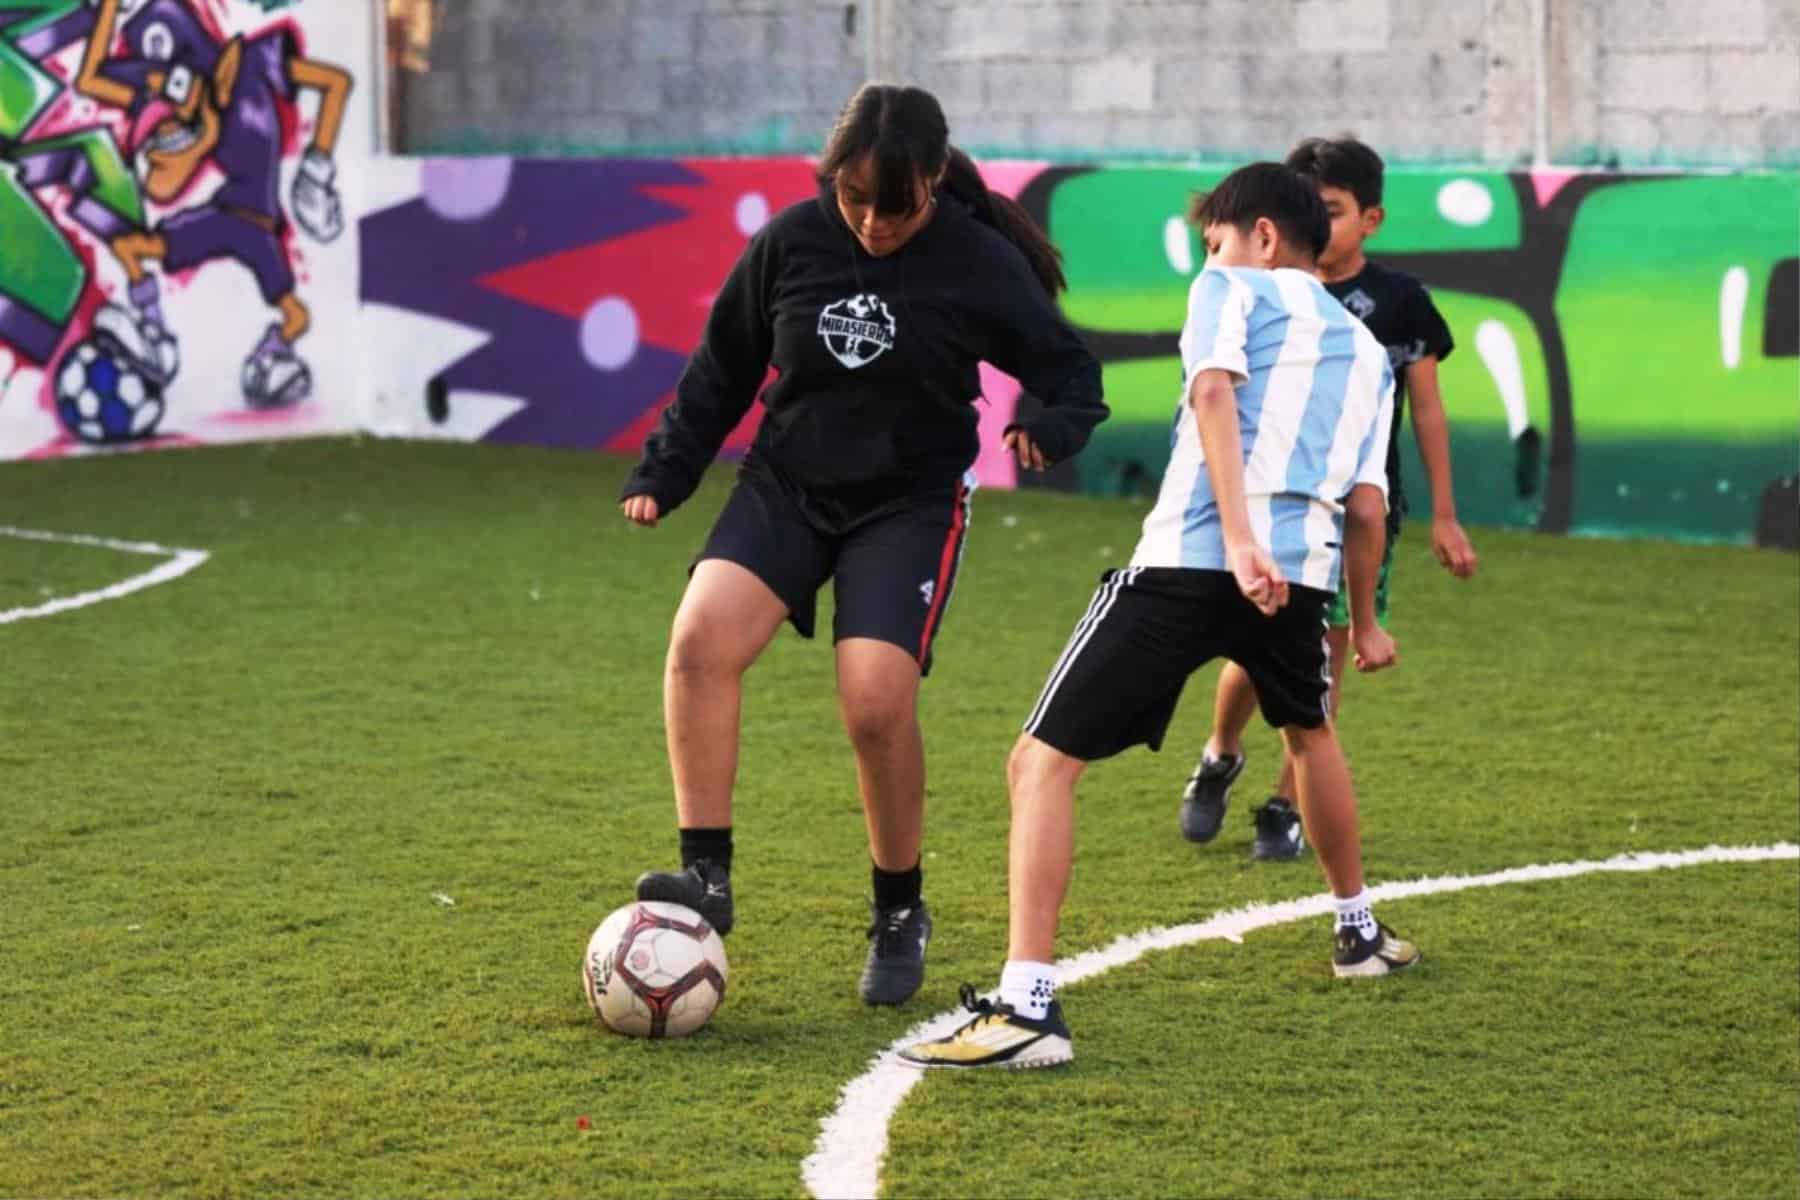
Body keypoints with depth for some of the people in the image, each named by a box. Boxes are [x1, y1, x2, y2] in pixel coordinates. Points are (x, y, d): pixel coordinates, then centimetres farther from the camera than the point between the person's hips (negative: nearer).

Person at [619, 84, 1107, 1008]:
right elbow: (723, 367, 9)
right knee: (700, 638, -23)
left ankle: (899, 914, 5)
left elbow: (1074, 376, -3)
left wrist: (1050, 429, -25)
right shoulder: (792, 240, -6)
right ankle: (707, 875, -16)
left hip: (909, 505, -2)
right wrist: (663, 473, 8)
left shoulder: (981, 265, -12)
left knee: (876, 702, -18)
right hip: (786, 484, 3)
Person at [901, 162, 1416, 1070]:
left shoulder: (1233, 291, 12)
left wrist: (1239, 538, -19)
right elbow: (1366, 503, 18)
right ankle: (1360, 933, 52)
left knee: (1042, 763, -3)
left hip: (1186, 561, -6)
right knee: (1309, 731, 38)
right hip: (1301, 572, 6)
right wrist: (1363, 623, 32)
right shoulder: (1365, 352, 26)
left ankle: (1027, 1007, -17)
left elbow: (1214, 390, -9)